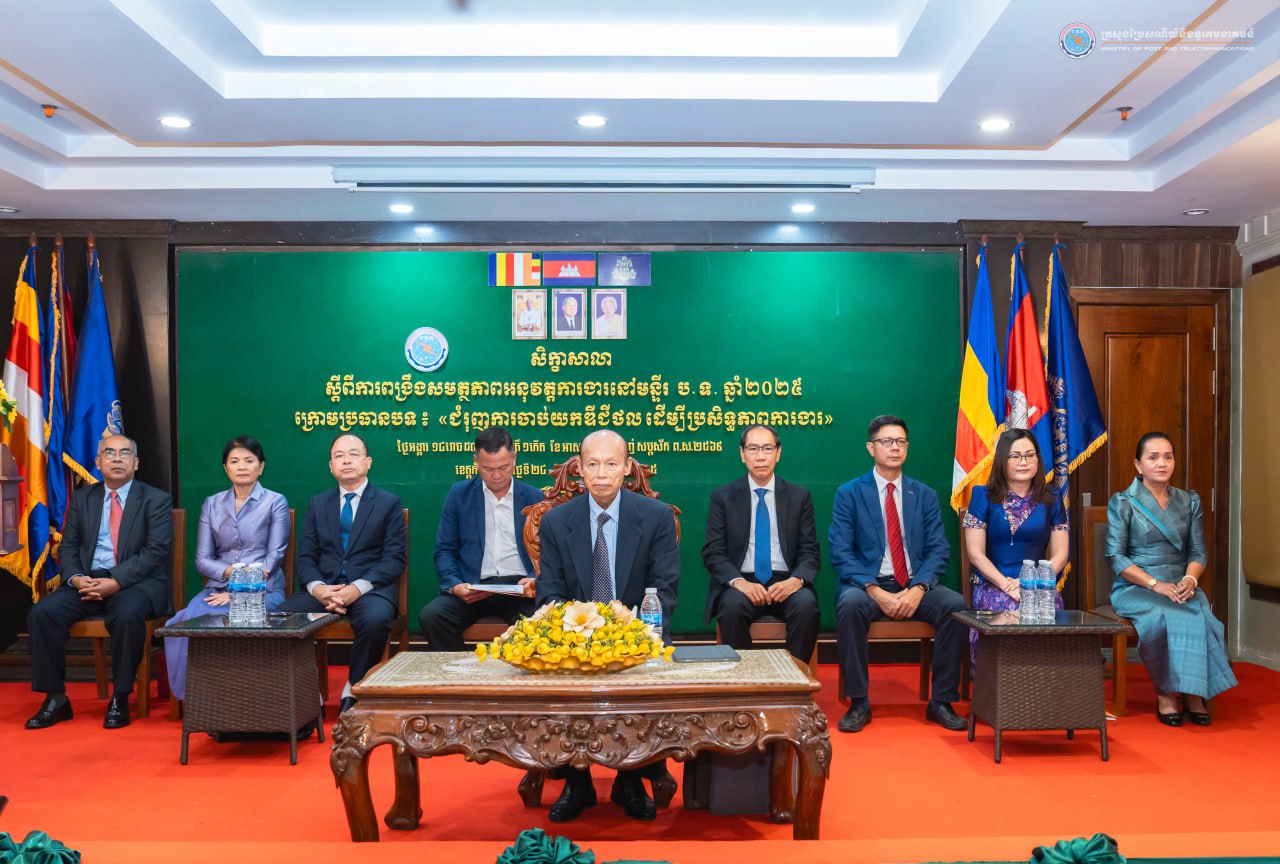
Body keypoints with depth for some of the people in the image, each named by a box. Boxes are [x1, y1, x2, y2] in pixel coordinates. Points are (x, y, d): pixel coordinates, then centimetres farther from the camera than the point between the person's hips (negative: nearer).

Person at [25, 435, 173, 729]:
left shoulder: (156, 500, 1)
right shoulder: (81, 498, 15)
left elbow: (155, 551, -9)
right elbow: (67, 547, 11)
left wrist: (116, 582, -21)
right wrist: (76, 578, -10)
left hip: (137, 582, -4)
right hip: (87, 581, 4)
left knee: (128, 615, -35)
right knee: (42, 612, -21)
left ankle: (120, 699, -18)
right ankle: (55, 698, -7)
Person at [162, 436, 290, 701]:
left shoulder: (275, 502, 5)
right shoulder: (212, 504, 16)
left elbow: (274, 555, -4)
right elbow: (202, 559, 9)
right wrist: (231, 572, -13)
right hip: (218, 587, 3)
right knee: (183, 622, -28)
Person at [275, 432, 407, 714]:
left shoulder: (389, 503, 8)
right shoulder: (317, 504, 18)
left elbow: (394, 559, -1)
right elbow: (305, 557, 11)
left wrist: (358, 587, -17)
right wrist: (316, 587, -12)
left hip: (370, 589, -3)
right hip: (322, 588, 3)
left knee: (376, 619, -37)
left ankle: (353, 693, -13)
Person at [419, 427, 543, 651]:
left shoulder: (534, 497, 8)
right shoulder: (459, 494, 9)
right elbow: (444, 550, 9)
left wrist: (536, 581, -10)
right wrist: (455, 585, -9)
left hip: (519, 588, -1)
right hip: (472, 587, 1)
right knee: (431, 615, -28)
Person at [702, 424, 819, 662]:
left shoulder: (799, 496, 10)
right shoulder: (723, 497, 7)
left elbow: (810, 551, 7)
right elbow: (713, 552, 1)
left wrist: (796, 580, -15)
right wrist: (738, 582, -18)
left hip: (785, 582, 1)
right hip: (741, 582, -1)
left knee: (806, 605, -30)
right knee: (732, 606, -33)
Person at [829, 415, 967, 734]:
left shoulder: (925, 495, 13)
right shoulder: (849, 494, 4)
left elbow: (938, 549, 5)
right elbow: (840, 552, -5)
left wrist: (918, 589, -15)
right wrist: (875, 591, -19)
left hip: (914, 587, 3)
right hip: (867, 584, -2)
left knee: (955, 605, -26)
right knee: (850, 605, -35)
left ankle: (941, 702, -11)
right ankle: (858, 704, -21)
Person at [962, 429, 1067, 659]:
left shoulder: (1050, 500, 13)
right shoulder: (983, 497, 6)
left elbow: (1059, 555, 9)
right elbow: (975, 553, 0)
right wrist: (1007, 585, -13)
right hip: (992, 584, -2)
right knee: (1013, 611, -35)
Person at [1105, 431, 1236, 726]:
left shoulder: (1189, 501, 15)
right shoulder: (1122, 503, 2)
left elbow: (1198, 552, 11)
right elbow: (1116, 556, -5)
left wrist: (1190, 579, -11)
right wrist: (1156, 585, -16)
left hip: (1180, 586, 3)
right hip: (1135, 588, -3)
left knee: (1202, 618, -30)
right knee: (1161, 619, -35)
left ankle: (1194, 693, -19)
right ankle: (1164, 692, -19)